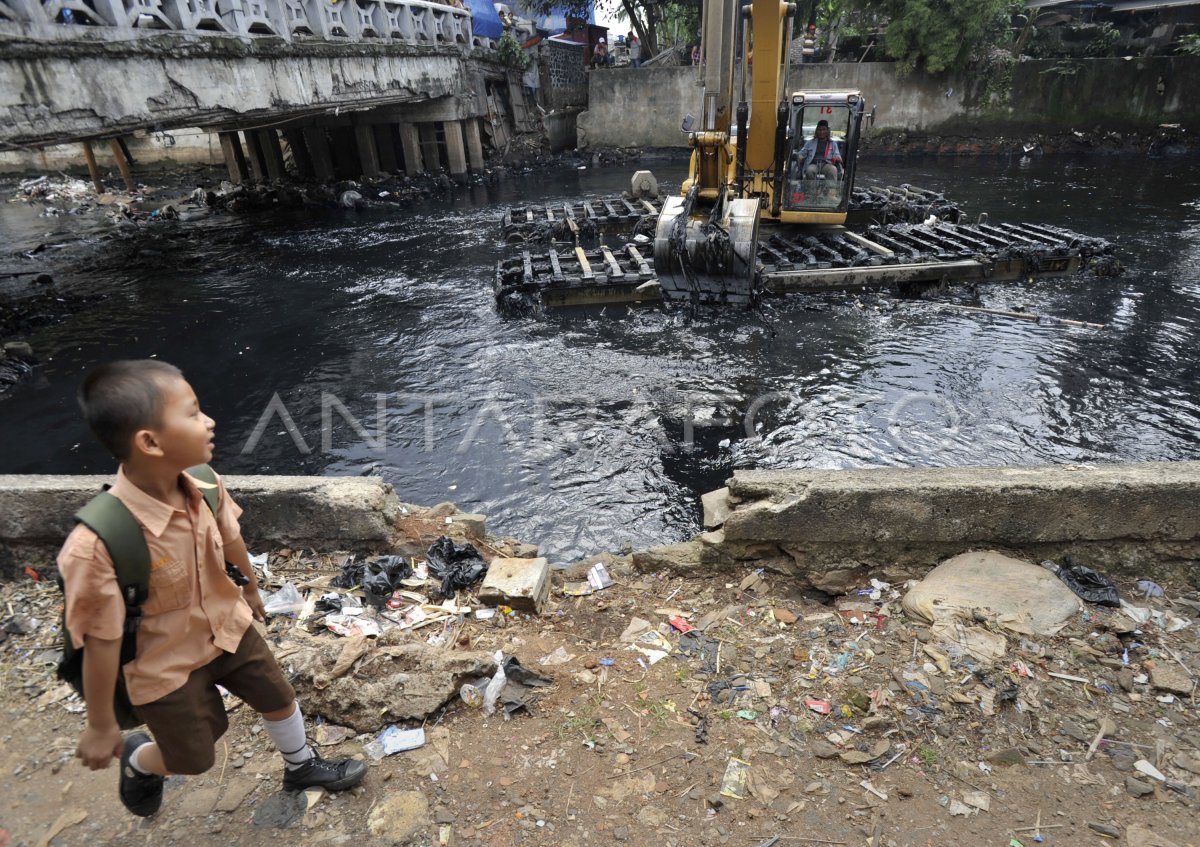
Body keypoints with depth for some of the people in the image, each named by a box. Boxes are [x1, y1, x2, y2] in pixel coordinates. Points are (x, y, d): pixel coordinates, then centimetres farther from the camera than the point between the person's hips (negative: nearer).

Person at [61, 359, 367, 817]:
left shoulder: (205, 485, -22)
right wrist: (101, 726, -12)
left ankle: (302, 767, 53)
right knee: (193, 758, 18)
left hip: (228, 628, 5)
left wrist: (251, 589, 18)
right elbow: (101, 641, -26)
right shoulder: (98, 543, -38)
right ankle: (138, 761, 55)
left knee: (279, 699, 21)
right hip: (165, 665, -4)